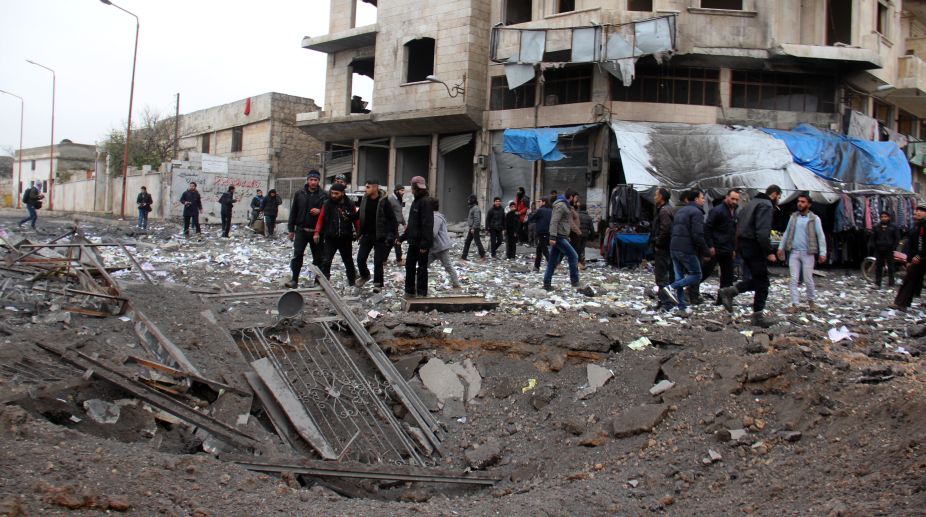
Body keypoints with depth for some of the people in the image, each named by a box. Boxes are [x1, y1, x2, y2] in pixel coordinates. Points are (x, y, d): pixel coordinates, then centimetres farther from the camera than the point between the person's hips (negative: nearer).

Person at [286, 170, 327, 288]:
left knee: (318, 257, 6)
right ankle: (294, 280, -2)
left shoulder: (323, 195, 1)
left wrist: (320, 211, -15)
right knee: (297, 255, -7)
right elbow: (293, 212, 8)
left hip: (316, 231, 0)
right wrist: (291, 230, 5)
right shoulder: (299, 194, 5)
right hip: (301, 230, 0)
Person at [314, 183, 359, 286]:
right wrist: (317, 232, -10)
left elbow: (356, 220, 4)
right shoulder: (327, 204, -2)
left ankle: (352, 282, 32)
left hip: (346, 239, 1)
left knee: (348, 262, 16)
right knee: (325, 262, -12)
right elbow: (321, 219, 0)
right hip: (330, 239, -1)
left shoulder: (349, 205, -2)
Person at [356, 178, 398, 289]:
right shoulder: (364, 200, 4)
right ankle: (365, 276, 30)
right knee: (360, 259, 4)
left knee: (378, 262, 0)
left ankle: (378, 284, 13)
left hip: (380, 237, -5)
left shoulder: (384, 202, -13)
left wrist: (391, 236, -15)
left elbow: (392, 220, -11)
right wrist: (361, 233, 10)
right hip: (367, 235, 5)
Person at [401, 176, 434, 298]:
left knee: (422, 267, -1)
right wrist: (403, 237, 21)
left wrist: (425, 243, -26)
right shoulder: (416, 201, 14)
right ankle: (409, 291, 22)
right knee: (409, 265, 13)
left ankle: (421, 293, 7)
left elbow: (427, 224, -22)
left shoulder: (426, 202, -17)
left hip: (422, 243, -9)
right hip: (413, 241, 9)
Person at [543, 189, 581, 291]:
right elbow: (554, 221, -20)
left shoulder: (565, 206, 20)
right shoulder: (561, 205, -12)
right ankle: (574, 281, -5)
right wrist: (553, 237, -26)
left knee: (553, 261, 8)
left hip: (561, 237, 10)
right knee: (573, 256, -9)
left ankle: (547, 283, 9)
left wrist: (567, 236, 26)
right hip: (559, 237, -10)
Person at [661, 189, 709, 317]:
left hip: (674, 248, 9)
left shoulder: (679, 211, 18)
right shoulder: (696, 212, -10)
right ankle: (672, 287, -13)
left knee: (679, 277, 9)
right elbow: (698, 235, -18)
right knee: (696, 275, 3)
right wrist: (706, 252, -10)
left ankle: (682, 308, 10)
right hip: (687, 250, -9)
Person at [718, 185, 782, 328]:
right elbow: (762, 231, -23)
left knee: (757, 279, 16)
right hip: (754, 246, -9)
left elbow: (739, 226, 20)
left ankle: (729, 292, 3)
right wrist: (769, 252, -20)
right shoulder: (766, 205, -12)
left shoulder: (753, 202, 18)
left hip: (743, 245, 9)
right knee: (762, 282, 1)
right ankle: (758, 316, 5)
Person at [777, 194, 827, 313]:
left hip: (807, 253, -3)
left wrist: (822, 252, -13)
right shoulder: (793, 217, 9)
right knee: (794, 279, 1)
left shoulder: (814, 219, -3)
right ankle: (794, 304, 4)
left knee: (808, 279, 2)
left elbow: (821, 236, -6)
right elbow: (787, 233, 16)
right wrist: (781, 247, 14)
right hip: (794, 252, 3)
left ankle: (811, 300, 25)